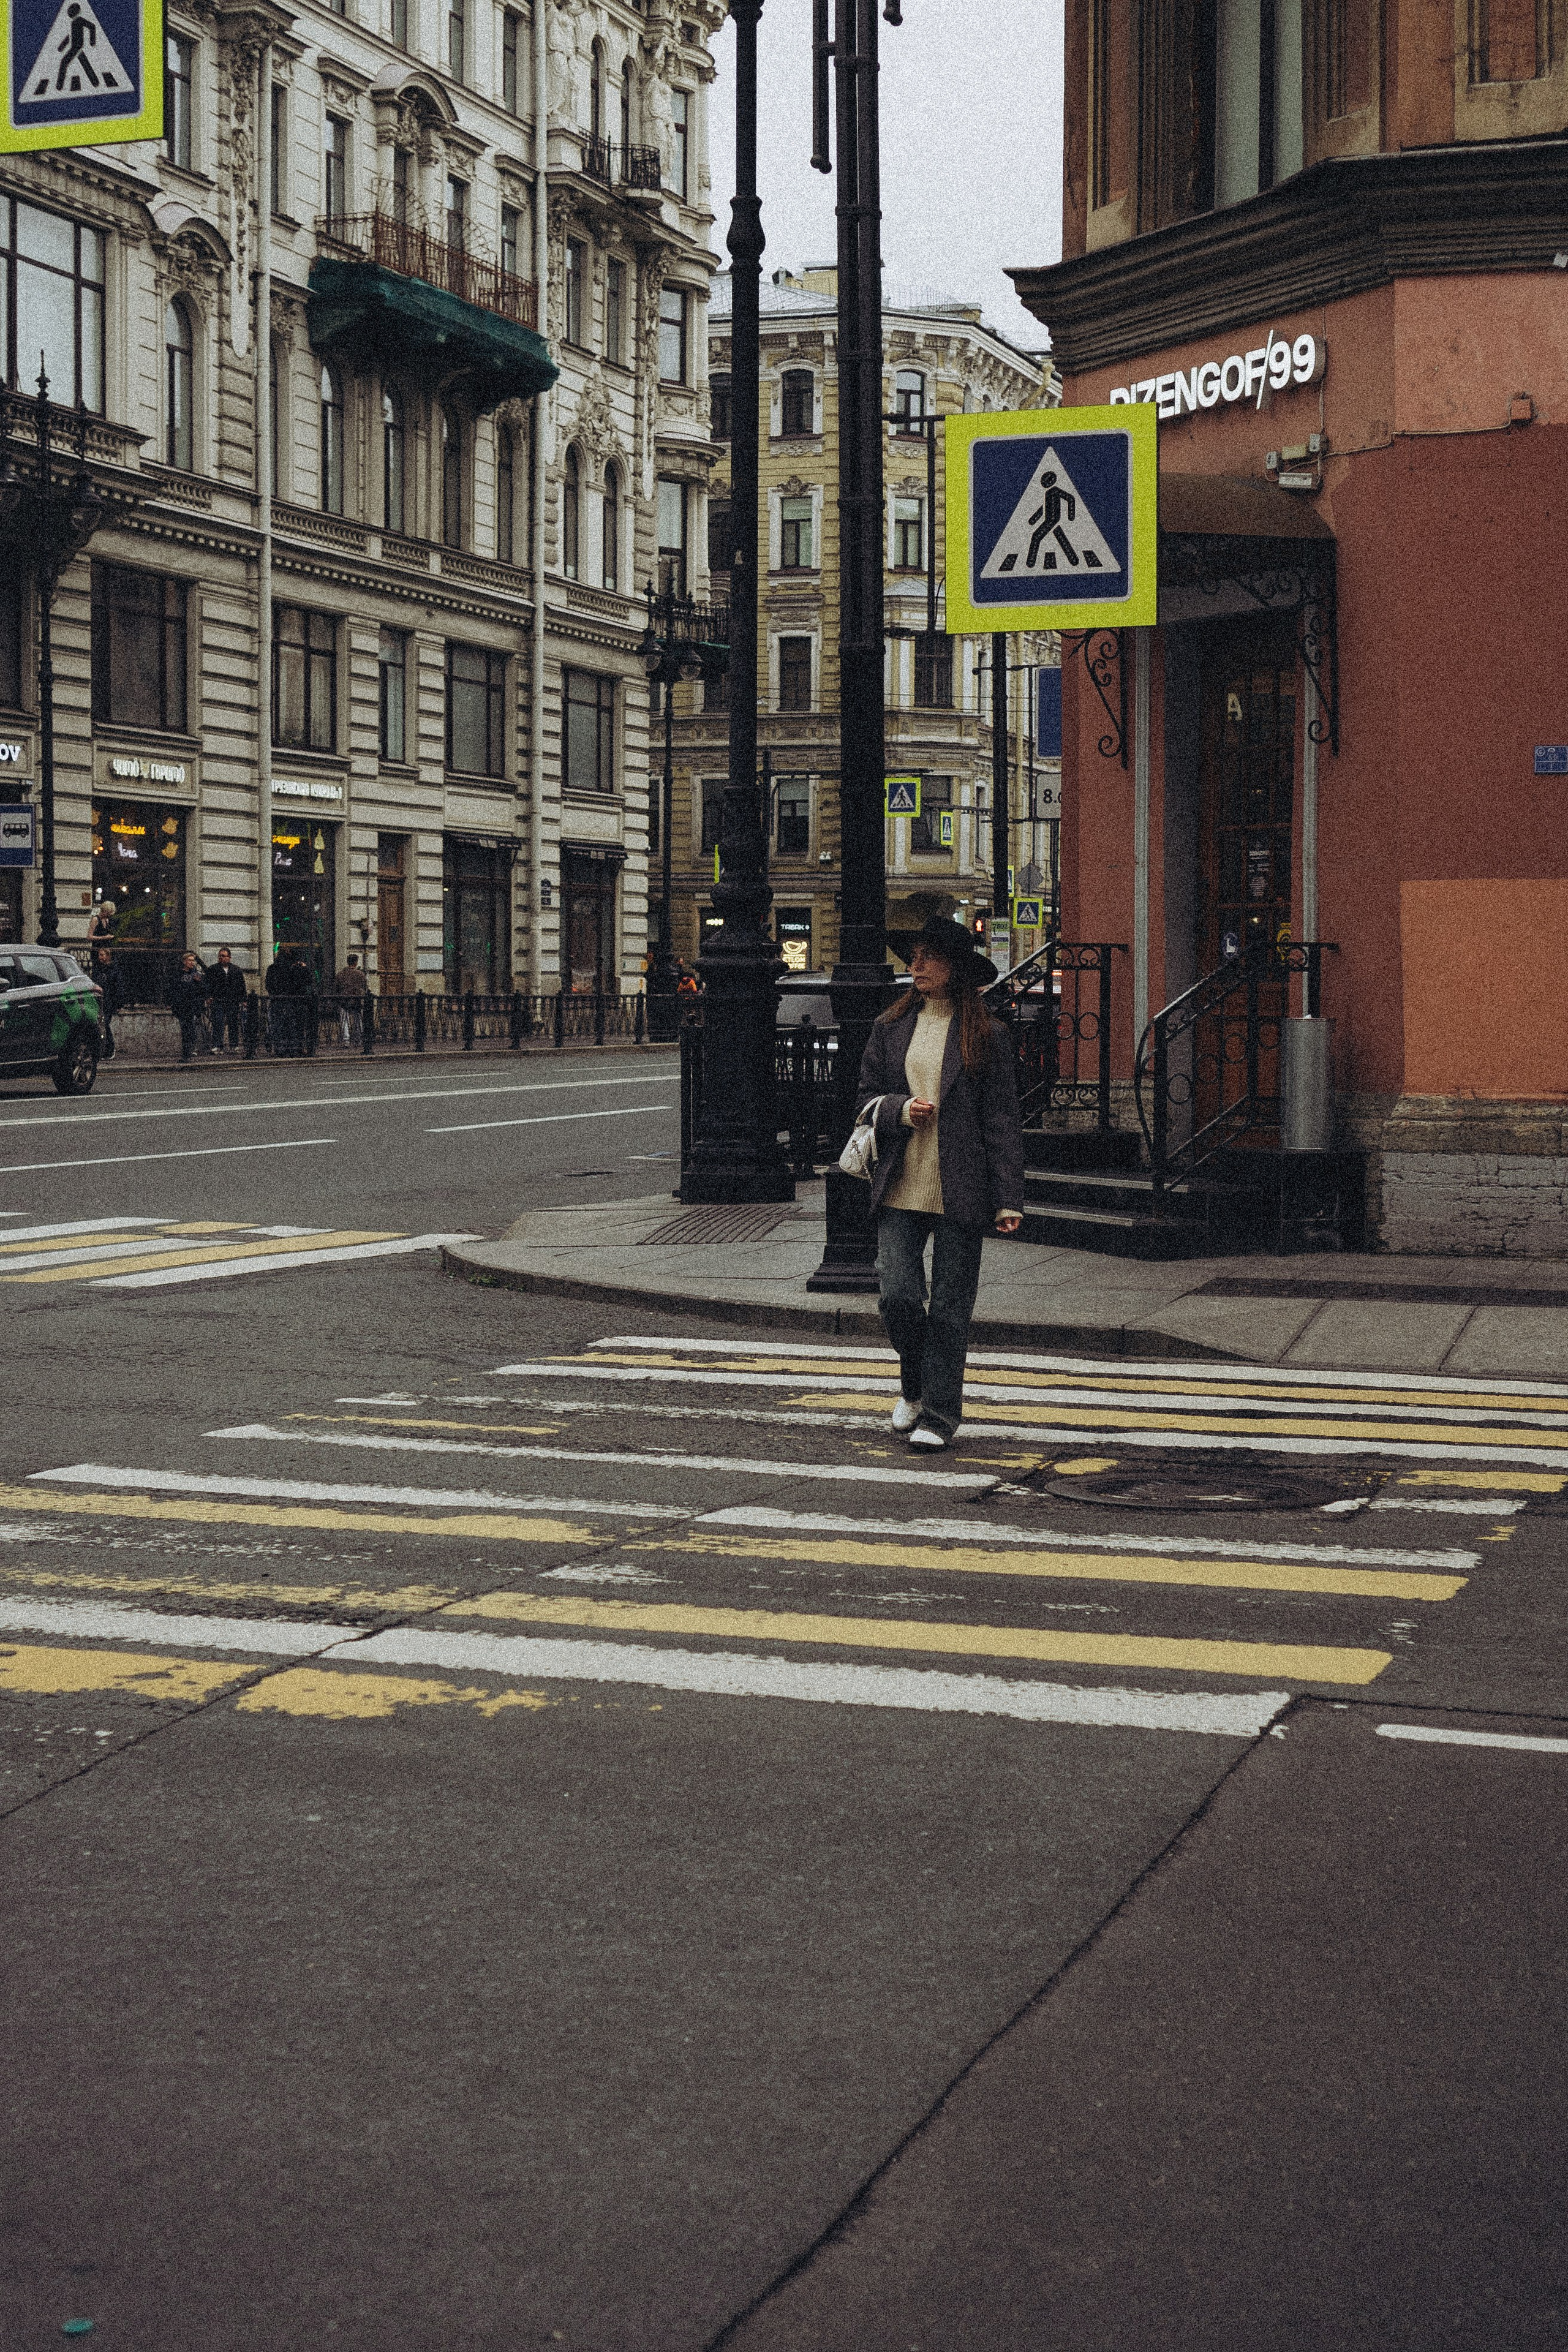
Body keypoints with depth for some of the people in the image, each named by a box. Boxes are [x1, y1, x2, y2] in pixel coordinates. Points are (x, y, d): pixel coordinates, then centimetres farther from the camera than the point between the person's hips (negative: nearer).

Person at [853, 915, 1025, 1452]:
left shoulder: (986, 1036, 0)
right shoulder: (891, 1028, 9)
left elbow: (1003, 1120, -1)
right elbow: (866, 1096, 15)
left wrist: (1008, 1200, -7)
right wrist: (900, 1110, -8)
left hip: (960, 1190, -2)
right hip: (900, 1188, 2)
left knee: (949, 1307, 1)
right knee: (897, 1294, -5)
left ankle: (939, 1413, 13)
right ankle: (914, 1383, 23)